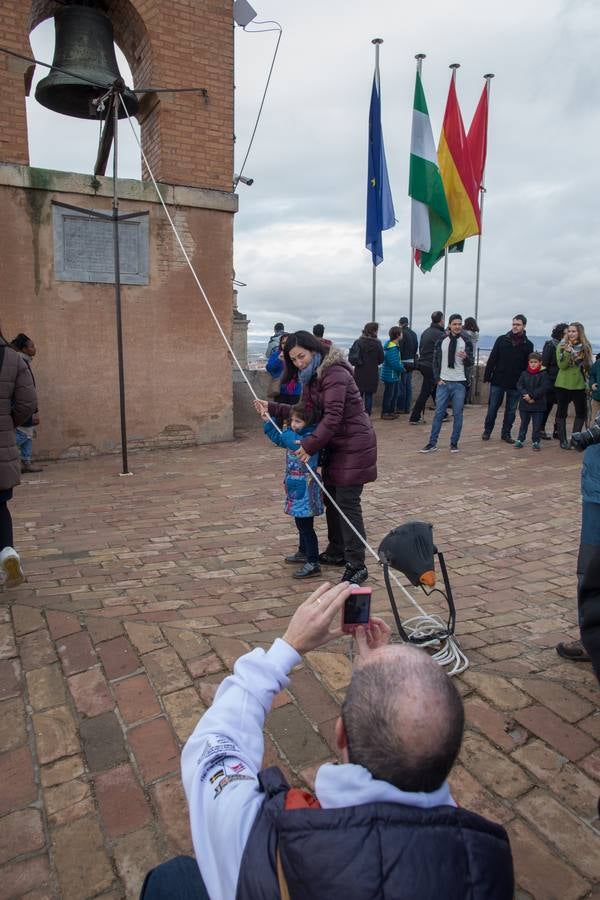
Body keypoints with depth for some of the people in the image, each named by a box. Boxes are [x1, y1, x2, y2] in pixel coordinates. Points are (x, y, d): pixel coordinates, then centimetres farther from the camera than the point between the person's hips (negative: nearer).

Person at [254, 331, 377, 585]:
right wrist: (272, 408, 3)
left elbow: (332, 416, -25)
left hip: (354, 444, -10)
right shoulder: (312, 376, 11)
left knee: (347, 502, -10)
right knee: (331, 498, 15)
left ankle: (356, 566, -3)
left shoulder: (334, 373, -20)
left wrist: (310, 445, -24)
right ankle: (336, 552, 29)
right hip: (334, 445, 10)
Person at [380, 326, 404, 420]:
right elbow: (395, 364, -25)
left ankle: (391, 411, 29)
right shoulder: (392, 348, -23)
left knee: (394, 394, 18)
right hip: (390, 375, -10)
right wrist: (403, 369, -10)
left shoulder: (394, 345, 9)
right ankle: (384, 413, 10)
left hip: (394, 375, 10)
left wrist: (401, 366, 2)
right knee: (388, 394, 0)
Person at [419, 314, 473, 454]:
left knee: (457, 414, 4)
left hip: (459, 383, -1)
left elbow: (470, 363, 1)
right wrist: (437, 378, -1)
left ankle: (454, 443, 14)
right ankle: (432, 443, 7)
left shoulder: (466, 342, 1)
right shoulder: (441, 341, 4)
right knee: (439, 413, 3)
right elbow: (436, 361, 9)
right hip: (443, 382, 1)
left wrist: (466, 357, -21)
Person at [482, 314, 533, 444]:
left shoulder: (528, 345, 2)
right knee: (492, 407, 6)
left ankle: (506, 433, 20)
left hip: (515, 384, 1)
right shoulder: (502, 340, 2)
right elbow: (492, 359, 1)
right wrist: (487, 376, -4)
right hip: (498, 381, 0)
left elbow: (528, 365, 2)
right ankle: (487, 431, 20)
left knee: (511, 410, 8)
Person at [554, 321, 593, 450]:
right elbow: (561, 365, -14)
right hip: (563, 385, -3)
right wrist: (568, 352, -27)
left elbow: (589, 366, 14)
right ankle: (563, 440, 12)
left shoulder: (586, 347, 5)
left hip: (579, 385, 3)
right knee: (562, 412, 3)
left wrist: (589, 382, 6)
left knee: (581, 412, 6)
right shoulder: (562, 346, -4)